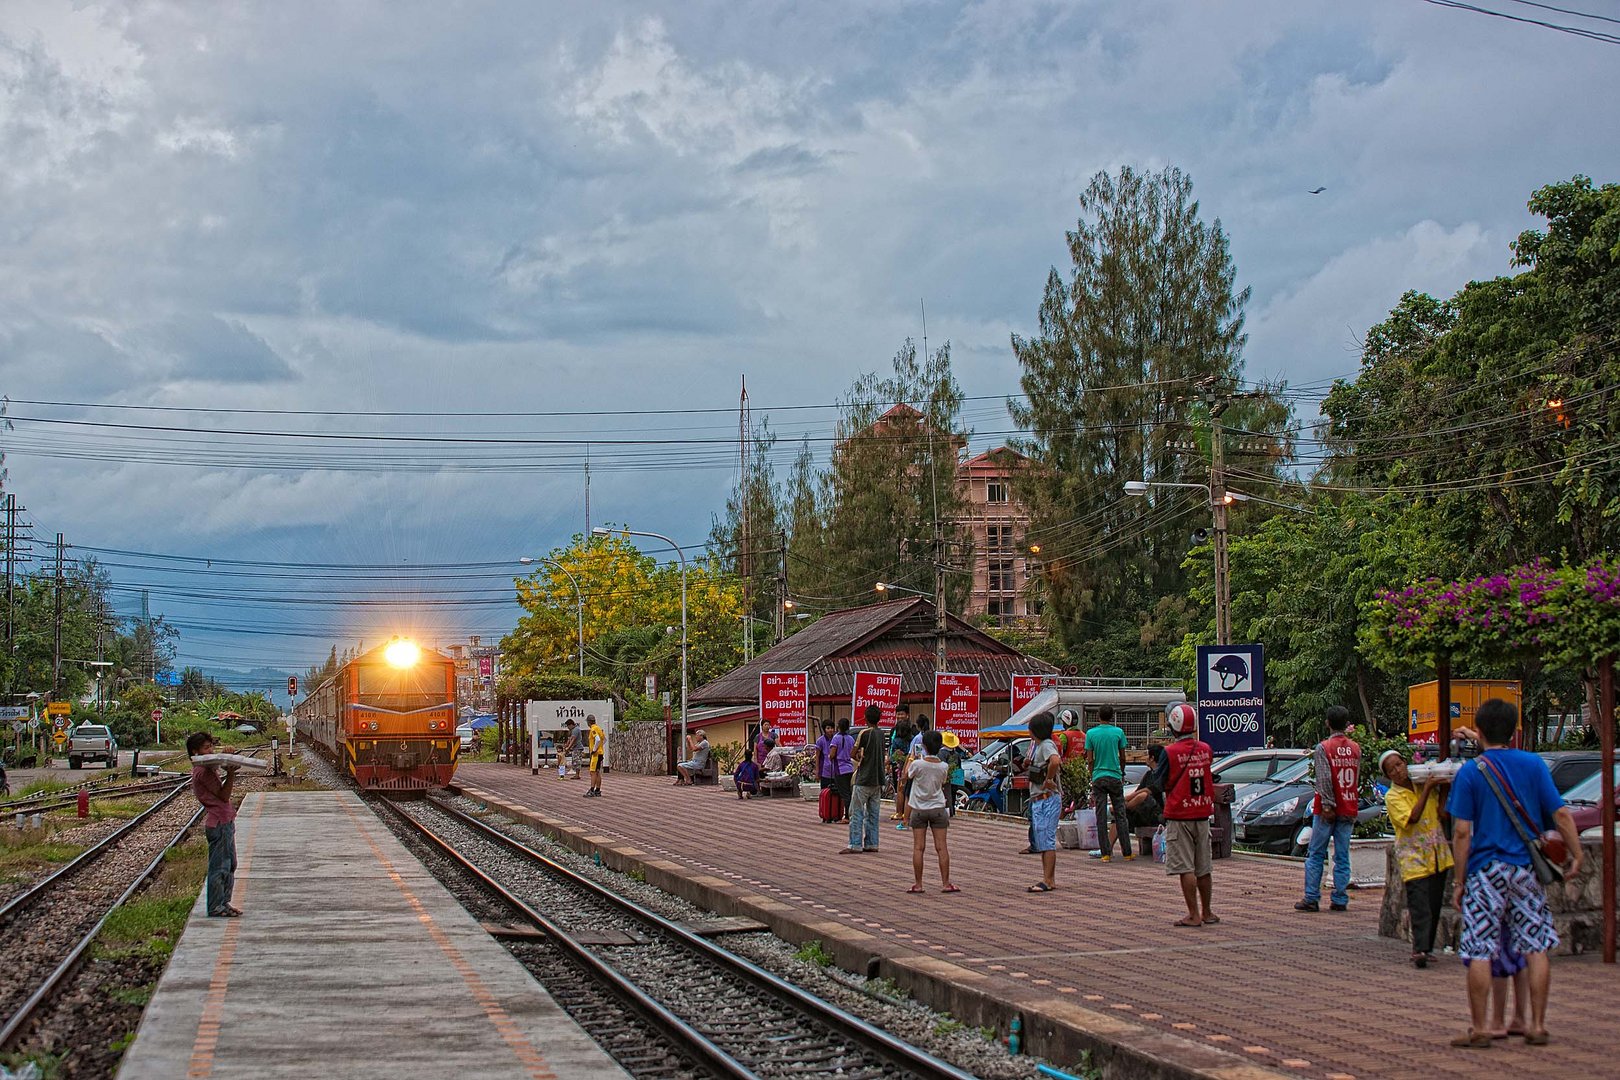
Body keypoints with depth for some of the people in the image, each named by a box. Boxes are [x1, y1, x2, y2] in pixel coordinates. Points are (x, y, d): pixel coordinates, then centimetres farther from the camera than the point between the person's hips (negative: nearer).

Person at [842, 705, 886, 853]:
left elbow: (852, 754, -9)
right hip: (878, 779, 7)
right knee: (873, 813, 11)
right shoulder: (881, 734, 8)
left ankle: (855, 845, -8)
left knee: (856, 813, -4)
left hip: (863, 780, -7)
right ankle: (871, 844, 12)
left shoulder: (865, 733, -13)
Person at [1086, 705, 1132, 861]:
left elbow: (1090, 759, -1)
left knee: (1101, 816, 2)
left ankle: (1105, 852, 0)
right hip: (1115, 777, 0)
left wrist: (1092, 777, 11)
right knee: (1120, 815, 5)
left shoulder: (1091, 733, -2)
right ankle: (1126, 852, 5)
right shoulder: (1118, 732, -2)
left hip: (1098, 777, 0)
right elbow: (1122, 757, 4)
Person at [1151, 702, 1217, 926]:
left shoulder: (1170, 753, -14)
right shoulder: (1205, 749, 1)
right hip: (1202, 815, 5)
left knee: (1185, 868, -3)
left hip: (1179, 817, -5)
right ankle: (1206, 913, 20)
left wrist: (1156, 769, 11)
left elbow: (1160, 783, -5)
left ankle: (1194, 915, -4)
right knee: (1203, 868, 13)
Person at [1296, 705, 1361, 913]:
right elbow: (1357, 779, 12)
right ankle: (1340, 900, 5)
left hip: (1328, 810, -4)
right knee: (1342, 856, 7)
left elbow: (1324, 779, -15)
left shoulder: (1324, 747, -8)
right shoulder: (1355, 748, 6)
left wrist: (1328, 805, -14)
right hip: (1349, 809, 4)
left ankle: (1311, 899, 0)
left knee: (1316, 855, 2)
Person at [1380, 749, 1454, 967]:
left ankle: (1426, 949, 16)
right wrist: (1426, 790, -20)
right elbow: (1412, 818, -21)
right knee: (1420, 908, -16)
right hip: (1414, 858, -6)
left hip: (1437, 857, 6)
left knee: (1434, 906, 8)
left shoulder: (1422, 784, 10)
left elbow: (1442, 812, 12)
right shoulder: (1392, 797, -6)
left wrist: (1442, 789, 1)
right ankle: (1419, 950, -21)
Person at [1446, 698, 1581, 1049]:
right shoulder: (1533, 765, 3)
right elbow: (1560, 813, -1)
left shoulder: (1470, 772, -5)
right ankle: (1537, 1026, 11)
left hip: (1485, 871, -3)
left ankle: (1479, 1030, 2)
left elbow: (1462, 832, -7)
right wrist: (1576, 855, 8)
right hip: (1526, 868, 3)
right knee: (1536, 947, 10)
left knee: (1479, 953, 1)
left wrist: (1459, 881, -3)